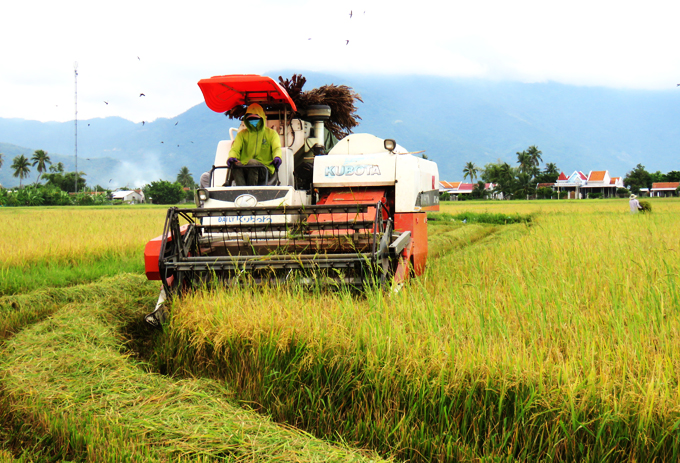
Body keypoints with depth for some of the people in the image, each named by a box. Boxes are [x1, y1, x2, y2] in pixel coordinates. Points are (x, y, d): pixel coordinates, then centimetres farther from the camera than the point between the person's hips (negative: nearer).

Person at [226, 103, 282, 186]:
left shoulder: (271, 133, 18)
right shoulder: (242, 134, 22)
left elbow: (276, 148, 3)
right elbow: (235, 149, 9)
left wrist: (277, 157, -23)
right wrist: (231, 157, -18)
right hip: (245, 171, 2)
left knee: (252, 162, -35)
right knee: (235, 164, -33)